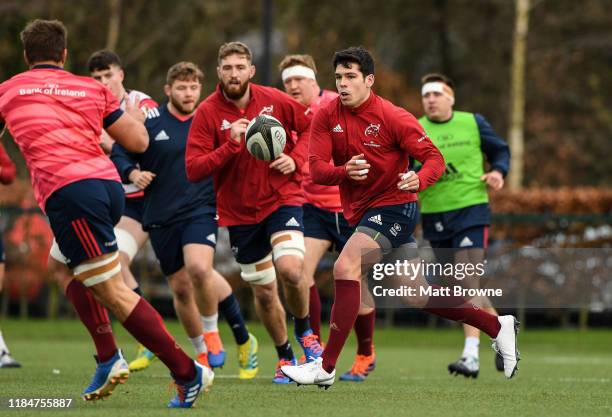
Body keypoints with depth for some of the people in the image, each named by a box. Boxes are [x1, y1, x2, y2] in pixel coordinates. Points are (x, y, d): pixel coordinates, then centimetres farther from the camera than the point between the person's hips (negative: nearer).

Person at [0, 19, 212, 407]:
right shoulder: (92, 88, 18)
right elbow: (139, 142, 18)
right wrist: (133, 111, 39)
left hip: (67, 192, -6)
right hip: (108, 184, 6)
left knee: (114, 291, -6)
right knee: (68, 269, 29)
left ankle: (188, 373, -11)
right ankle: (108, 358, 17)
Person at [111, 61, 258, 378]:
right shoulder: (148, 121, -2)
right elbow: (118, 153, 1)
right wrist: (132, 173, -17)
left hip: (201, 211, -1)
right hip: (161, 218, 1)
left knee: (199, 269, -28)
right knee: (181, 288, 7)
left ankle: (212, 334, -5)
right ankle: (204, 354, 26)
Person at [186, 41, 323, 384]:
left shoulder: (274, 100, -6)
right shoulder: (207, 112, -9)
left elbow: (310, 125, 10)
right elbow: (194, 170, -15)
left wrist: (295, 158, -8)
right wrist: (231, 145, -27)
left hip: (282, 198, -1)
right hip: (240, 212, 1)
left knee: (290, 269, -24)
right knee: (264, 292, 8)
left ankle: (304, 331, 4)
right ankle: (285, 356, 31)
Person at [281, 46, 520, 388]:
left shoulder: (393, 117, -13)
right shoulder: (326, 117, 0)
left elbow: (435, 159, -13)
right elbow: (316, 168, -8)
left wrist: (418, 180, -35)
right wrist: (345, 171, -29)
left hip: (393, 206, -7)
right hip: (360, 211, 7)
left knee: (346, 267, -26)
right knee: (418, 297, 12)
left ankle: (326, 368, -25)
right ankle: (498, 327, 27)